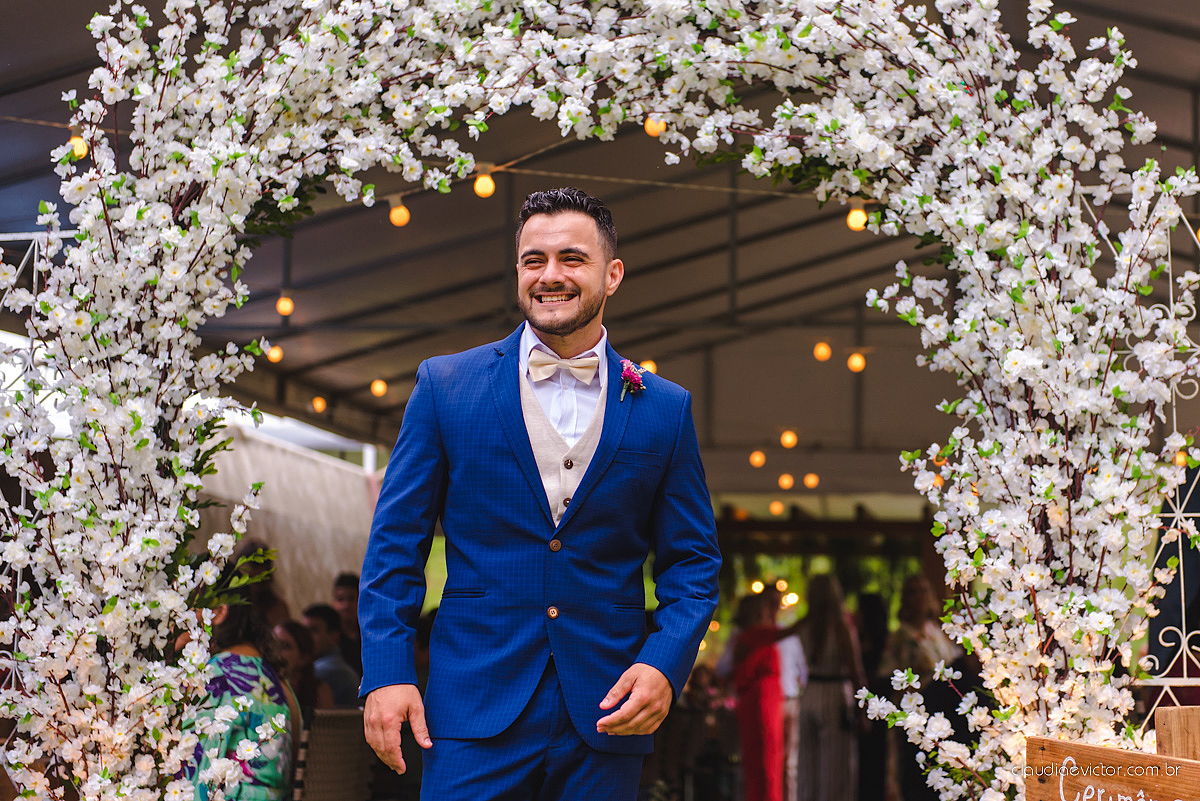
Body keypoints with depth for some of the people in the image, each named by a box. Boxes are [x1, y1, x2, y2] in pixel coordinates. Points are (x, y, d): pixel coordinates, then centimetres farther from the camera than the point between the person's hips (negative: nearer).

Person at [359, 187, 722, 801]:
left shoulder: (664, 410, 6)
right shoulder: (446, 385, 4)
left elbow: (693, 560, 9)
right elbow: (396, 541, 4)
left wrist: (666, 663, -8)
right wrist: (386, 673, -5)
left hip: (606, 716, 1)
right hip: (475, 714, -1)